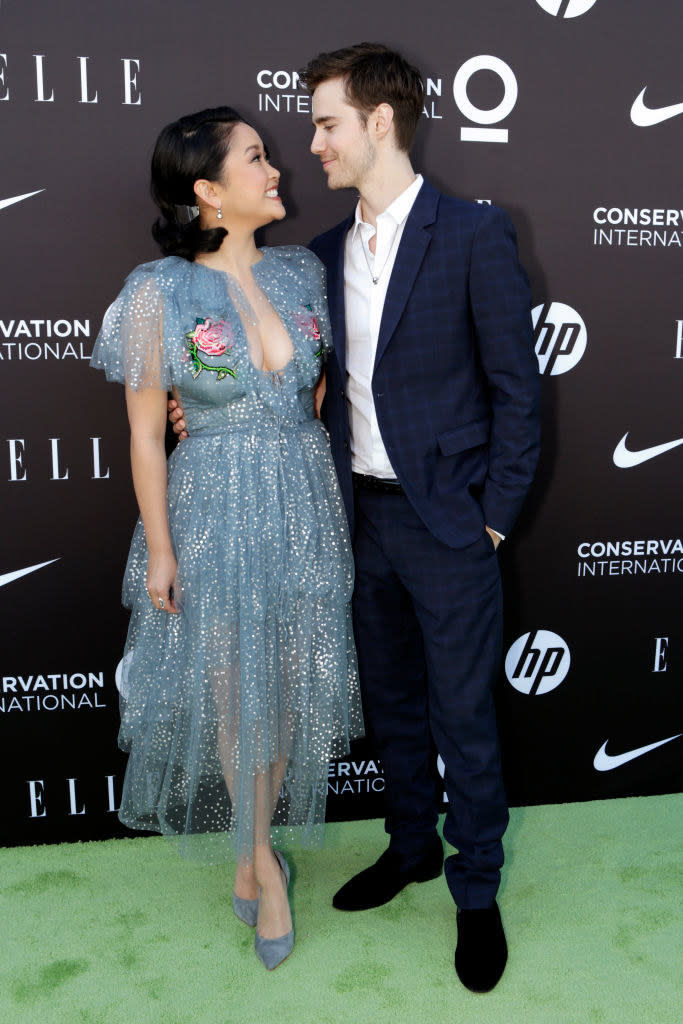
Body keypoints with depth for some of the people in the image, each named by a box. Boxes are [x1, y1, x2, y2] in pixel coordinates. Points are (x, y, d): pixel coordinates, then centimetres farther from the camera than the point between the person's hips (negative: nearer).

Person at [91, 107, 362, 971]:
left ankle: (252, 849, 36)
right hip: (217, 515, -4)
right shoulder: (160, 292, -10)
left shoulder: (301, 271, 3)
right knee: (236, 690, 9)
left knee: (291, 684, 13)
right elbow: (145, 433, -7)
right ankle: (261, 858, 32)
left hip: (305, 508, 4)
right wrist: (159, 550, -6)